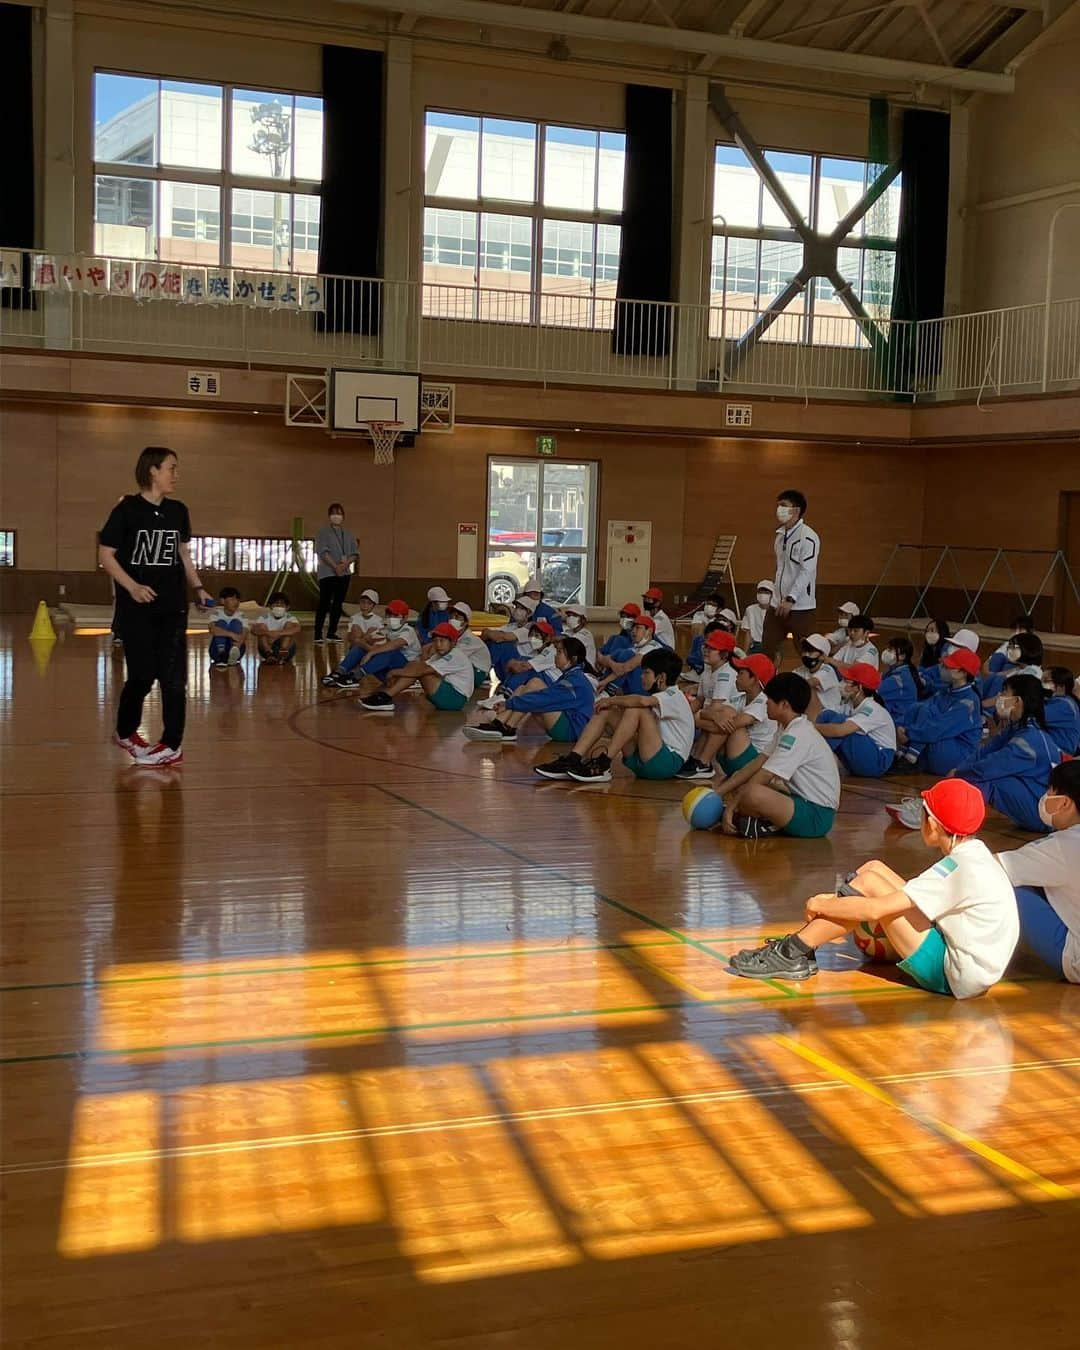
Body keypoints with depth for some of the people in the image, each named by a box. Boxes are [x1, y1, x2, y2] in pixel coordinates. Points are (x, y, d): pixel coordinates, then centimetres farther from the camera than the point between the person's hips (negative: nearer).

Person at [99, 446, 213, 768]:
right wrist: (132, 586, -17)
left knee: (173, 676, -2)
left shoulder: (178, 511, 7)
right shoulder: (127, 509, -7)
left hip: (173, 606, 4)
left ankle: (172, 746, 5)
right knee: (142, 675, 0)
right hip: (137, 608, -4)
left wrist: (197, 587, 5)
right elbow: (105, 554, -6)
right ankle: (125, 733, 24)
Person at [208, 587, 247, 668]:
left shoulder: (241, 616, 1)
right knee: (221, 623, -21)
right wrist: (231, 634, -38)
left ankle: (233, 656, -40)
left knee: (236, 623, -17)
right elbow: (213, 630, -26)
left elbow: (244, 634, -17)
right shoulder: (217, 614, -5)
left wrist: (239, 642, -40)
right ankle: (221, 658, -40)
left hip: (236, 650, 1)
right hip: (217, 651, -1)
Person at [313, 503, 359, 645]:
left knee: (338, 604, 6)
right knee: (324, 603, -10)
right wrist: (335, 566, -18)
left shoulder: (349, 534, 14)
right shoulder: (323, 531, 1)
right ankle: (318, 635, -11)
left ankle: (331, 633, 13)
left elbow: (355, 553, 8)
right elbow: (323, 551, -10)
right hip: (327, 573, -5)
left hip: (344, 573, 5)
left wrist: (346, 563, -12)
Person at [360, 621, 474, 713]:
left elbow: (423, 670, -24)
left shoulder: (456, 656, -16)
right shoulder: (440, 656, 16)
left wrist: (396, 672, -19)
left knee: (421, 670, -21)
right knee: (414, 665, -1)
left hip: (456, 699, -9)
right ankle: (384, 696, -14)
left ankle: (385, 696, -22)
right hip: (445, 696, 9)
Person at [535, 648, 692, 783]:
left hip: (669, 761, -9)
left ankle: (602, 766, -26)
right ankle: (572, 760, -14)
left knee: (636, 709, -28)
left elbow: (642, 701, -31)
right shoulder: (661, 697, 22)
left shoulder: (674, 697, -9)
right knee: (605, 711, 1)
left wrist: (612, 700, -15)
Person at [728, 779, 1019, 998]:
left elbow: (874, 910, -24)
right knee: (874, 868, 4)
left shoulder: (960, 867, -22)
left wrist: (821, 905, -9)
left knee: (869, 882, -16)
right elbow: (911, 893, 13)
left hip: (956, 977, -9)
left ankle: (791, 954, -8)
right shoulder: (973, 853, 6)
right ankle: (799, 945, 5)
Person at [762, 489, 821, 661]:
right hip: (778, 605, 8)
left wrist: (790, 599, -23)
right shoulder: (780, 534, 13)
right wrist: (776, 592, 15)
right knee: (768, 649, 7)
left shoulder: (808, 537, -13)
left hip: (802, 607, -8)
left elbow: (806, 572, -19)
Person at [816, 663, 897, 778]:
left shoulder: (872, 709, -23)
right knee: (827, 716, -7)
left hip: (878, 761, -8)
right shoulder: (848, 703, 0)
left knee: (838, 721, -25)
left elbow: (840, 730, -37)